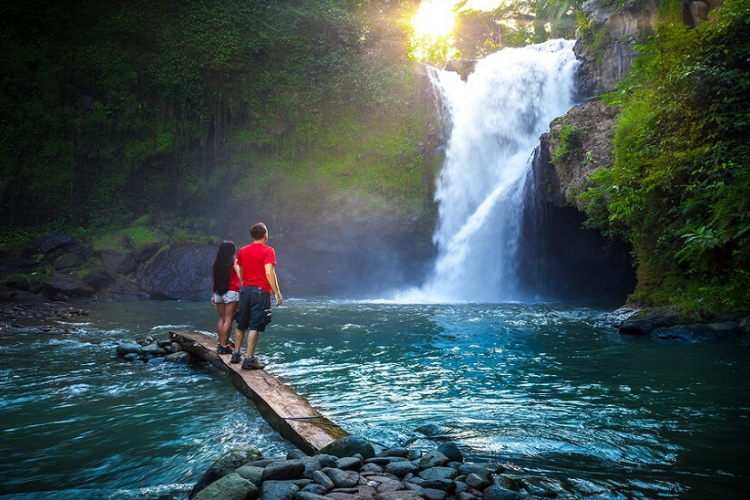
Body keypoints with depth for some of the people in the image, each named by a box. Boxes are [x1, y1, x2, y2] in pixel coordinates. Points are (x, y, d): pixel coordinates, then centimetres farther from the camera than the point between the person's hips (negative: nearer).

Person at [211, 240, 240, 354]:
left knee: (221, 319, 12)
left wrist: (213, 295, 18)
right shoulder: (233, 261, -2)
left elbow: (213, 280, 13)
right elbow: (239, 274, -16)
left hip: (218, 293, 5)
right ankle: (224, 345, -8)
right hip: (231, 293, -5)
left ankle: (221, 344, 13)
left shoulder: (217, 262, 11)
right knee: (228, 319, -4)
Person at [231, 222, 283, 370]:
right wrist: (277, 293, -14)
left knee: (241, 324, 16)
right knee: (255, 326, -4)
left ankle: (236, 354, 23)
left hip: (245, 290, 6)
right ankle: (249, 359, -4)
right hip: (260, 291, -6)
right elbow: (269, 273, -17)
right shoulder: (268, 251, -9)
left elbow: (240, 273, 15)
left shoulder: (242, 251, 9)